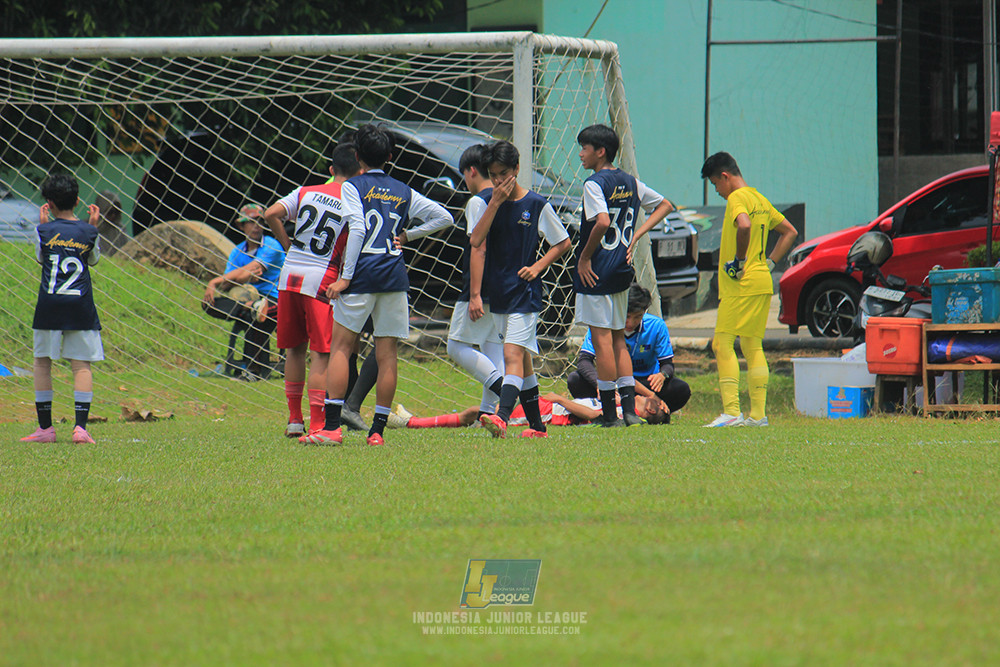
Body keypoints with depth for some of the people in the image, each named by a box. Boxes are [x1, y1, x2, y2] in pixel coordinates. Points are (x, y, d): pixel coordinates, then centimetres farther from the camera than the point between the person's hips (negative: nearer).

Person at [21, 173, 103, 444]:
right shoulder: (88, 232, 1)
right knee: (81, 364, 2)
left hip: (49, 305, -1)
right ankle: (81, 426, -10)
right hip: (81, 306, 1)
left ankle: (45, 427, 9)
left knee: (42, 362, 10)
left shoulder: (45, 231, -2)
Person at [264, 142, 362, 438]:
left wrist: (288, 246, 8)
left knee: (295, 350, 16)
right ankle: (317, 424, -9)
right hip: (321, 280, -4)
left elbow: (271, 214, -3)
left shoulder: (306, 192, 7)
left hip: (289, 277, 4)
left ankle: (294, 418, 20)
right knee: (321, 354, -2)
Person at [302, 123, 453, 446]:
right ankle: (377, 430, 2)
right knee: (387, 353, 4)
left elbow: (357, 230, -12)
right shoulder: (404, 193, 14)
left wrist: (345, 277, -12)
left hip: (362, 275, -4)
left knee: (340, 348, -2)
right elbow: (444, 217, 13)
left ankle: (331, 426, -11)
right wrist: (407, 235, 15)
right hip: (395, 276, 4)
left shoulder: (354, 186, 0)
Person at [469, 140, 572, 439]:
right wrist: (496, 203, -14)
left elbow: (563, 242, 4)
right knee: (522, 360, 13)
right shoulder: (488, 202, 5)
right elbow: (475, 241, -9)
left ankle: (502, 418, -34)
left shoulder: (537, 205, -5)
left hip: (525, 292, -6)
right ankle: (536, 426, 21)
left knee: (513, 353, -19)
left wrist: (537, 266, -9)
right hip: (498, 292, 6)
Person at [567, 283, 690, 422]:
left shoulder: (656, 326, -13)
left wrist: (662, 375, -36)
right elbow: (584, 361, -21)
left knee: (682, 390, -30)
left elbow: (667, 363, -9)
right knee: (574, 380, -29)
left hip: (646, 382, 0)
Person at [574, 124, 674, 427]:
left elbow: (603, 221, -28)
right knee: (618, 339, 15)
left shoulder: (594, 184, -13)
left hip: (596, 272, -8)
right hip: (623, 271, 8)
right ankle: (629, 409, 9)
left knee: (601, 339, -4)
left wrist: (585, 256, -16)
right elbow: (665, 205, 20)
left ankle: (609, 414, -4)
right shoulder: (630, 182, 10)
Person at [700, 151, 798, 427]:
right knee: (752, 346, 12)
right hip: (763, 284, 9)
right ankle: (758, 413, 11)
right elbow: (790, 232, 26)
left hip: (741, 285, -9)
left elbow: (744, 225, -31)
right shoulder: (760, 199, 18)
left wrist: (739, 261, -19)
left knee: (722, 344, -8)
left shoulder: (737, 198, -10)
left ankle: (731, 412, -16)